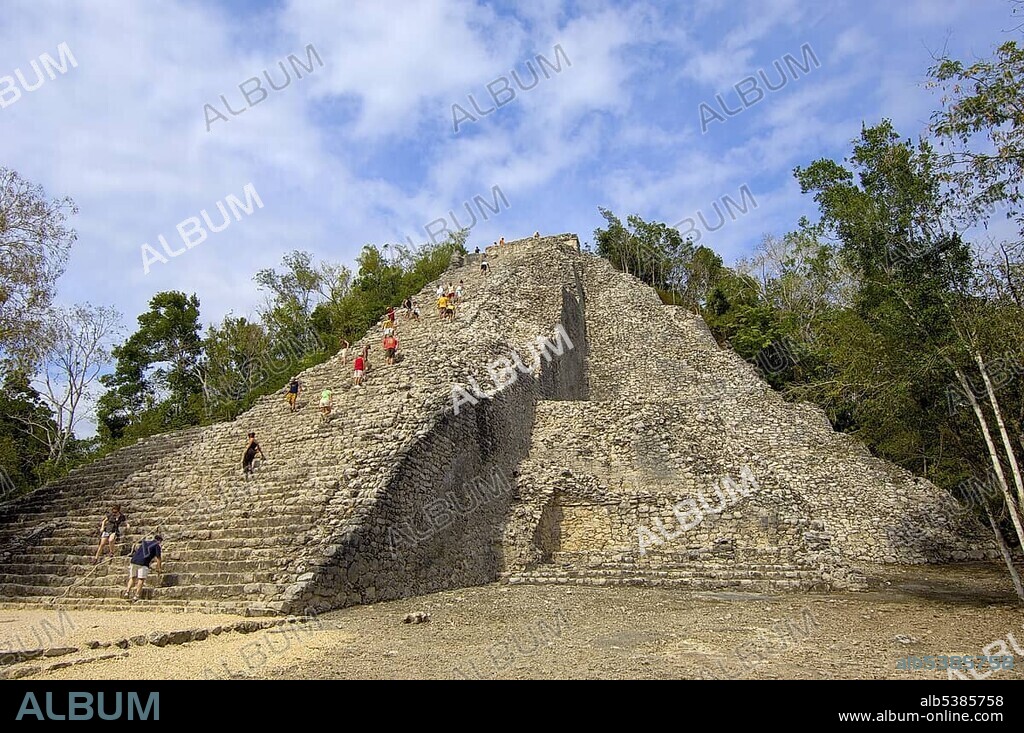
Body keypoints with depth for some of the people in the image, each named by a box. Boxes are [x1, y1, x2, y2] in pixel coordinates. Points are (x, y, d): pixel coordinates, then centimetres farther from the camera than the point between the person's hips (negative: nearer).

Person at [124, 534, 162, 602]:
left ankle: (127, 592, 7)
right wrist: (159, 569, 19)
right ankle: (136, 596, -1)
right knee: (141, 579, 2)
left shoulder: (145, 542, 26)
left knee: (132, 577, 19)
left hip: (134, 560, 5)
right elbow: (158, 558, 8)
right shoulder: (157, 546, 9)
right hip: (143, 563, -5)